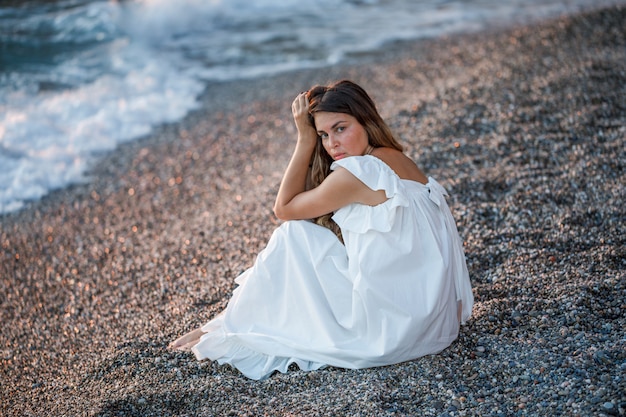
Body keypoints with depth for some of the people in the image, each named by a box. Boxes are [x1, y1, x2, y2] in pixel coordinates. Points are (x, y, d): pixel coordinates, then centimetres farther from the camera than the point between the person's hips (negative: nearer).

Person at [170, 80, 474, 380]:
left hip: (396, 321, -9)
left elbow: (285, 207, -5)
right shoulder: (399, 161, 9)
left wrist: (304, 139, -3)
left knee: (293, 235, -1)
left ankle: (232, 327, 14)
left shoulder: (358, 171, -17)